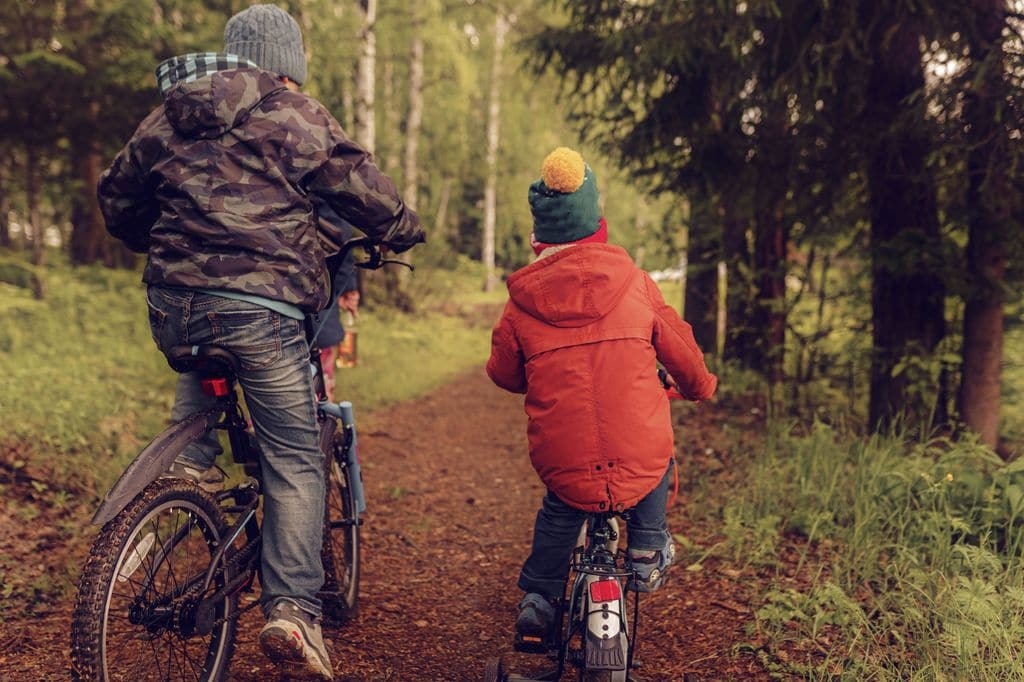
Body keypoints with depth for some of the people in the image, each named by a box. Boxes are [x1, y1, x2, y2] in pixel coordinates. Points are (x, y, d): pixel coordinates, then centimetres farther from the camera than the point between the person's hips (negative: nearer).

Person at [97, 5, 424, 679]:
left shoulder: (168, 116, 17)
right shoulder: (295, 116, 0)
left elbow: (117, 195, 25)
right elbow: (363, 187, 2)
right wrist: (406, 230, 22)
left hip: (172, 310, 5)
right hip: (260, 310, -5)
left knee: (204, 367, 40)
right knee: (294, 459, 3)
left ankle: (190, 458, 21)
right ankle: (293, 609, -2)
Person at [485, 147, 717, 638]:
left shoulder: (522, 302, -2)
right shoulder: (633, 283, -2)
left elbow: (503, 373, 11)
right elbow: (679, 348, 10)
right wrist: (699, 386, 32)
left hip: (563, 465, 1)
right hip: (640, 464, -1)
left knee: (557, 510, 32)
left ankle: (537, 598, 26)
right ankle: (647, 553, 28)